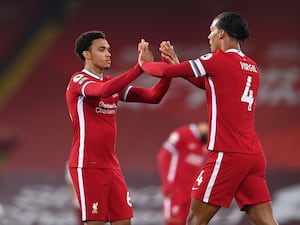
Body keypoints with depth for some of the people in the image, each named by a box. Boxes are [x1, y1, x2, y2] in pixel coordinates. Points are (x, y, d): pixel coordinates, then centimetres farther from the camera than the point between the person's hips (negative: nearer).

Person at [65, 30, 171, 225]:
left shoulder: (113, 83, 14)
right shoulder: (78, 80, -8)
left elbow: (153, 96, 10)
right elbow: (103, 90, -30)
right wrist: (139, 68, -33)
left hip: (111, 166, 7)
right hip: (87, 166, -7)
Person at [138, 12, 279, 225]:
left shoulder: (220, 60, -6)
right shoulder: (251, 67, 16)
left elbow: (169, 72, -2)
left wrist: (144, 63, 18)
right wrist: (177, 63, 28)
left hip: (228, 154, -7)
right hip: (254, 154, 7)